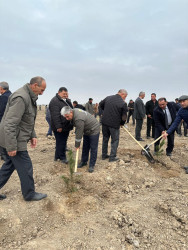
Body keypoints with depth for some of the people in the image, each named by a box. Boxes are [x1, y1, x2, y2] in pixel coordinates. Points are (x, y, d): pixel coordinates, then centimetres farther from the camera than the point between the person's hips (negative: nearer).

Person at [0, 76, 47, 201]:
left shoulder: (29, 97, 11)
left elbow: (28, 121, 20)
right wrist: (11, 146, -25)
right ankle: (30, 194, 21)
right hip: (13, 140, -10)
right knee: (26, 167, 3)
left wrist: (33, 135, 14)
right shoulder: (21, 98, -24)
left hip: (16, 139, 10)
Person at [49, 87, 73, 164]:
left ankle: (57, 156, 26)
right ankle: (62, 157, 10)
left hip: (66, 126, 9)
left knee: (63, 142, 14)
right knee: (61, 142, -1)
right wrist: (58, 126, -25)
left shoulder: (67, 100, 16)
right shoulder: (55, 101, -14)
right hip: (60, 127, -9)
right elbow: (55, 116, -22)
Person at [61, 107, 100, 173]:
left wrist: (77, 145, -16)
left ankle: (91, 165, 7)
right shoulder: (74, 111, -7)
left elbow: (79, 133, -28)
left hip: (94, 130, -10)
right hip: (86, 131, 10)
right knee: (85, 147, 16)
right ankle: (84, 162, 28)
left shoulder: (79, 119, -36)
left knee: (93, 149, -2)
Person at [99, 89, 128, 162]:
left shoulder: (108, 98, 4)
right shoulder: (123, 103, -11)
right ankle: (112, 157, 14)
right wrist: (122, 123, 10)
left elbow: (100, 105, 18)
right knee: (115, 140, 10)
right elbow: (124, 117, -9)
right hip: (114, 124, -5)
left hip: (104, 122, 5)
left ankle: (104, 155, 28)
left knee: (105, 139, 18)